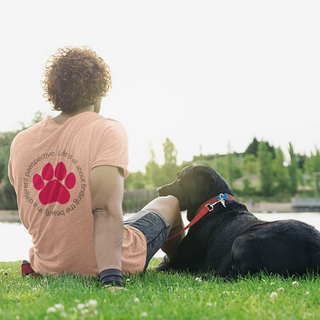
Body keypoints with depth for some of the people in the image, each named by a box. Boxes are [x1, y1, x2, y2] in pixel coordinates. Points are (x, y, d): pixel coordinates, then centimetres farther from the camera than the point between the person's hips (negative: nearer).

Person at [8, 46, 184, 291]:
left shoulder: (20, 143, -4)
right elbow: (106, 208, -32)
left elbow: (30, 219, 7)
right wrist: (112, 278, -37)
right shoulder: (108, 131, -19)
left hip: (47, 268, 5)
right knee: (169, 204, 24)